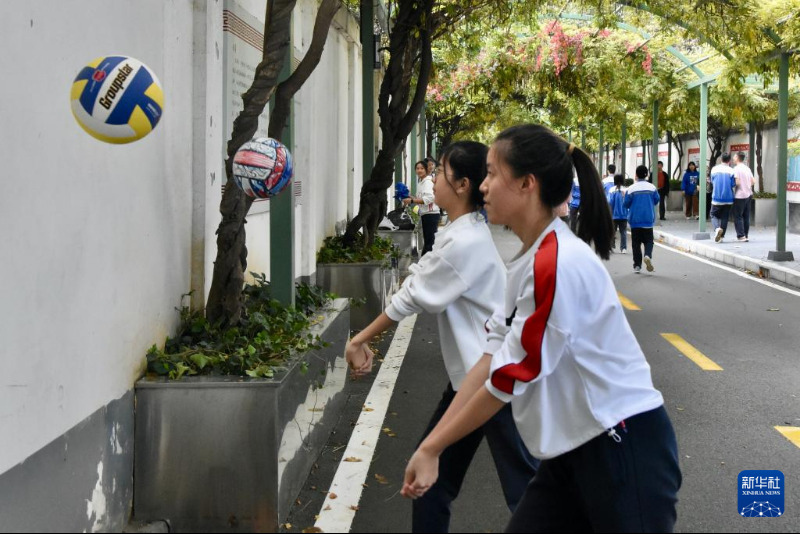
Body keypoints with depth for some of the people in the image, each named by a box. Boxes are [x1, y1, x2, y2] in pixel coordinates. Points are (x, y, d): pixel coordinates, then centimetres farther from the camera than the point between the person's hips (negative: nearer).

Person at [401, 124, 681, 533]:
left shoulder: (558, 264, -23)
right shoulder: (529, 261, 7)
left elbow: (509, 381, -19)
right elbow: (493, 359, 6)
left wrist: (433, 447, -9)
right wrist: (430, 445, 1)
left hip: (625, 451, -8)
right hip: (574, 450, 8)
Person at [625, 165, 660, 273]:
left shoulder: (631, 189, -9)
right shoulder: (652, 187, -4)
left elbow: (626, 204, -5)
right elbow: (656, 200, 6)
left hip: (635, 220, -1)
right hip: (648, 220, 1)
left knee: (636, 243, 7)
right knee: (648, 240, 9)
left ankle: (637, 265, 6)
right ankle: (648, 255, -20)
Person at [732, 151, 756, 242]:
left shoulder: (736, 169, -12)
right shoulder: (747, 168, 11)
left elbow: (737, 182, -19)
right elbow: (753, 182, 10)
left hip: (740, 196, -7)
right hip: (749, 195, 7)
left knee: (737, 216, -1)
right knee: (746, 217, 11)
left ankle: (741, 235, -5)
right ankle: (746, 236, 13)